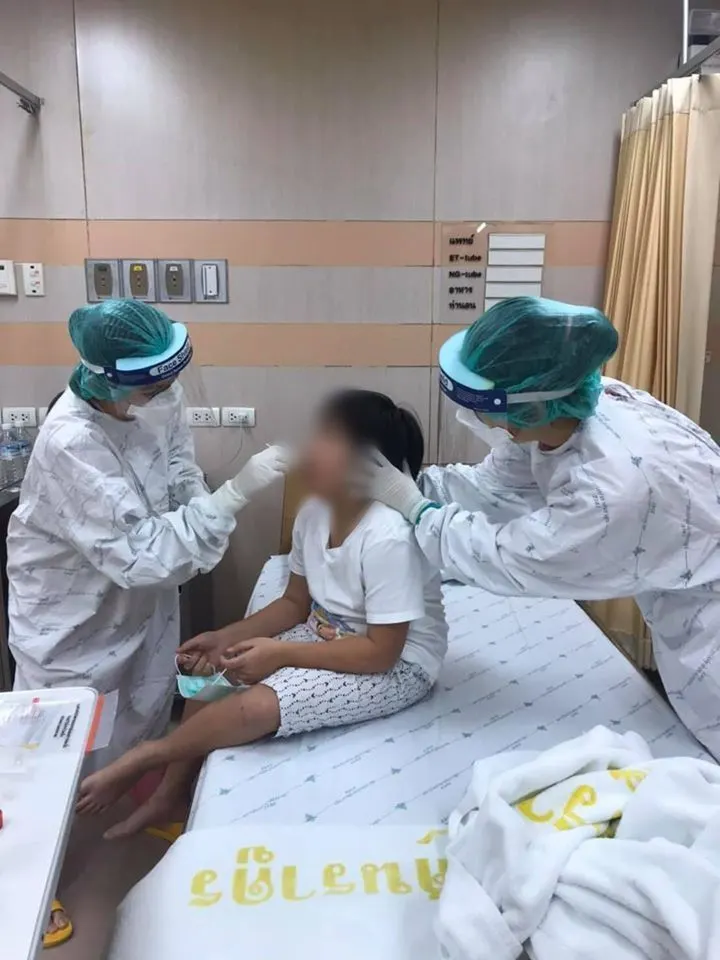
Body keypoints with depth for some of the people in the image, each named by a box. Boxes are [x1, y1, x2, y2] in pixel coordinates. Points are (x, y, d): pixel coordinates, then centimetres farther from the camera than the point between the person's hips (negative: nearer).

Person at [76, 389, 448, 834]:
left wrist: (280, 654, -26)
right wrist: (227, 637, -9)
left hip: (397, 664, -8)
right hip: (329, 636, 8)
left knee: (257, 706, -24)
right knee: (214, 672, -3)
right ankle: (171, 794, 13)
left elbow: (381, 651, -27)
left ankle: (145, 757, 2)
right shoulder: (314, 513, -6)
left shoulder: (389, 537, -30)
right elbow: (296, 603, 5)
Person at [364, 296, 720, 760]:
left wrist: (414, 508, -20)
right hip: (681, 587, 7)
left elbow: (512, 559, -28)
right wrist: (405, 481, -8)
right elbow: (496, 485, -3)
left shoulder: (612, 486, -42)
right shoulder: (558, 411, -18)